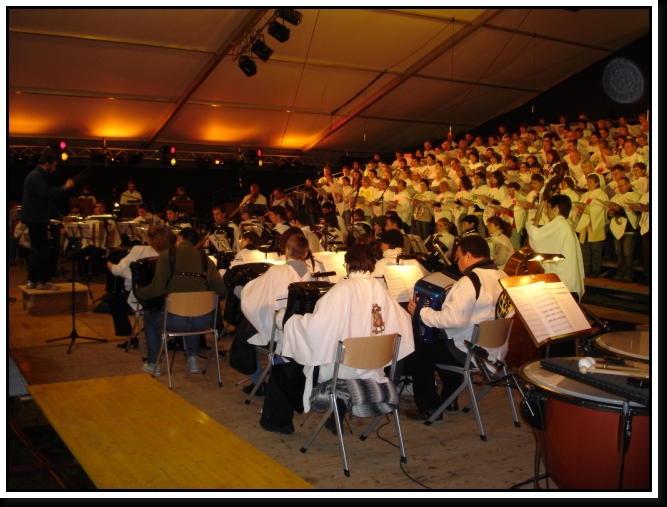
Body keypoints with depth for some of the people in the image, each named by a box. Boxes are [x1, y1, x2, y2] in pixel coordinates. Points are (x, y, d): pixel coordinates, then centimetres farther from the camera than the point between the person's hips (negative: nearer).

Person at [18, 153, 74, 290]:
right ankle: (43, 282, -4)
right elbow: (46, 194, -27)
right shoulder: (36, 176, -13)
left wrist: (60, 217, 16)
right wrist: (65, 187, -18)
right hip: (35, 218, -11)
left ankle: (32, 280, 16)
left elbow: (46, 199, 22)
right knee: (42, 250, -8)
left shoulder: (39, 176, 20)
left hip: (36, 218, 11)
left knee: (36, 250, 12)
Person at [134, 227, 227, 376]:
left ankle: (153, 364, 35)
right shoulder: (205, 259, 10)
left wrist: (138, 292, 15)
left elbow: (157, 289, -7)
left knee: (149, 315, 31)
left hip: (175, 319, -3)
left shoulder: (166, 254, 1)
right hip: (203, 319, 3)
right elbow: (222, 291, 3)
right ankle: (193, 358, 36)